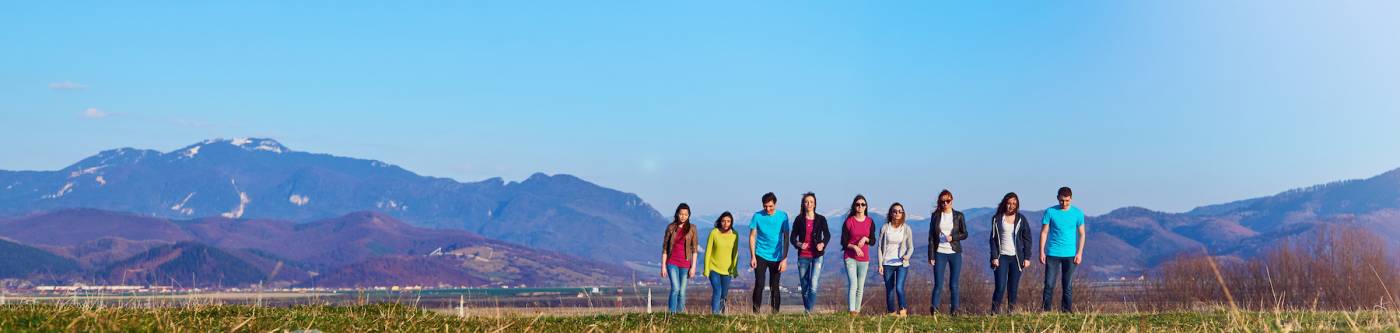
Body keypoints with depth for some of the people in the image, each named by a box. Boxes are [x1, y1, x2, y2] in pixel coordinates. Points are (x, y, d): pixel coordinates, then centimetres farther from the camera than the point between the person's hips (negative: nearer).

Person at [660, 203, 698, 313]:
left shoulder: (691, 228, 2)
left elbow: (694, 249, 2)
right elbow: (665, 247, 4)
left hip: (685, 264, 1)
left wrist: (693, 267, -4)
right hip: (672, 263, -1)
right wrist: (663, 266, 1)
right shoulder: (671, 227, 1)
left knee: (682, 292, 2)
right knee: (675, 288, -18)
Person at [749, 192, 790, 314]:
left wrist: (784, 259, -7)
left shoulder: (783, 216, -3)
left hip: (776, 257, 1)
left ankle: (775, 313, 12)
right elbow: (752, 236, 1)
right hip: (761, 256, -1)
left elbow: (786, 238, -2)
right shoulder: (757, 216, -4)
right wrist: (752, 257, -6)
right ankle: (756, 313, -5)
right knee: (759, 285, -8)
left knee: (774, 287, 5)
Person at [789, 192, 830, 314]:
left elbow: (827, 235, 11)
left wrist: (822, 244, -9)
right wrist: (799, 244, -17)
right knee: (804, 287, 7)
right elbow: (792, 237, 4)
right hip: (803, 256, 1)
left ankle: (809, 311, -16)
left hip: (817, 256, -1)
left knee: (813, 285, -15)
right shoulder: (799, 220, 3)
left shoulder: (821, 219, 3)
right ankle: (806, 311, 19)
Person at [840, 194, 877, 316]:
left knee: (860, 287, 5)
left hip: (864, 258, 3)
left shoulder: (870, 222, 5)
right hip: (850, 257, -3)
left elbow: (873, 241, 7)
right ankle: (851, 312, -22)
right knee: (853, 284, -16)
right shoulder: (849, 221, -3)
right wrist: (854, 247, -18)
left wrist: (865, 239, -13)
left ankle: (857, 311, 12)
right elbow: (843, 242, -2)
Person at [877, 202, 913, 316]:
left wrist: (907, 256, -17)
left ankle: (903, 309, -1)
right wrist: (880, 264, 0)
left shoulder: (906, 229, 2)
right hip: (887, 263, 1)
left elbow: (910, 247, 5)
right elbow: (880, 247, 5)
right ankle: (891, 313, 15)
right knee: (889, 291, 4)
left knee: (899, 288, -18)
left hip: (902, 264, -1)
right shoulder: (885, 228, 2)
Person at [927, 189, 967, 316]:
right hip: (940, 253, 0)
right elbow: (931, 236, 4)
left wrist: (953, 237, -14)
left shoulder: (958, 216, 4)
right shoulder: (936, 216, 4)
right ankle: (934, 308, -11)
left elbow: (965, 234, 6)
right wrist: (931, 256, -1)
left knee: (954, 285, 2)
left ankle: (954, 310, 8)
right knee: (938, 284, -9)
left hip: (955, 253, 0)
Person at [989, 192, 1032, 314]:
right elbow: (993, 239, 2)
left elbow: (1027, 239, 8)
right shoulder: (997, 219, 2)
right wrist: (994, 257, -6)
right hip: (1001, 257, -2)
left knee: (1013, 288, 2)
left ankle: (1011, 312, 8)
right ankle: (995, 312, -6)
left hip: (1016, 258, 2)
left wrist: (1027, 258, 0)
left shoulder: (1021, 219, 6)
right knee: (1000, 287, -11)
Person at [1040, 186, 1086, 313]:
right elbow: (1044, 232, 3)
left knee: (1067, 286, 4)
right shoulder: (1050, 212, 0)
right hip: (1053, 254, -1)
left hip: (1070, 255, 1)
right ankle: (1045, 310, 1)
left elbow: (1082, 234, 7)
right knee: (1049, 284, -3)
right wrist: (1042, 252, -3)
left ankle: (1067, 311, 9)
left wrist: (1079, 253, -1)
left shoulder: (1078, 213, 3)